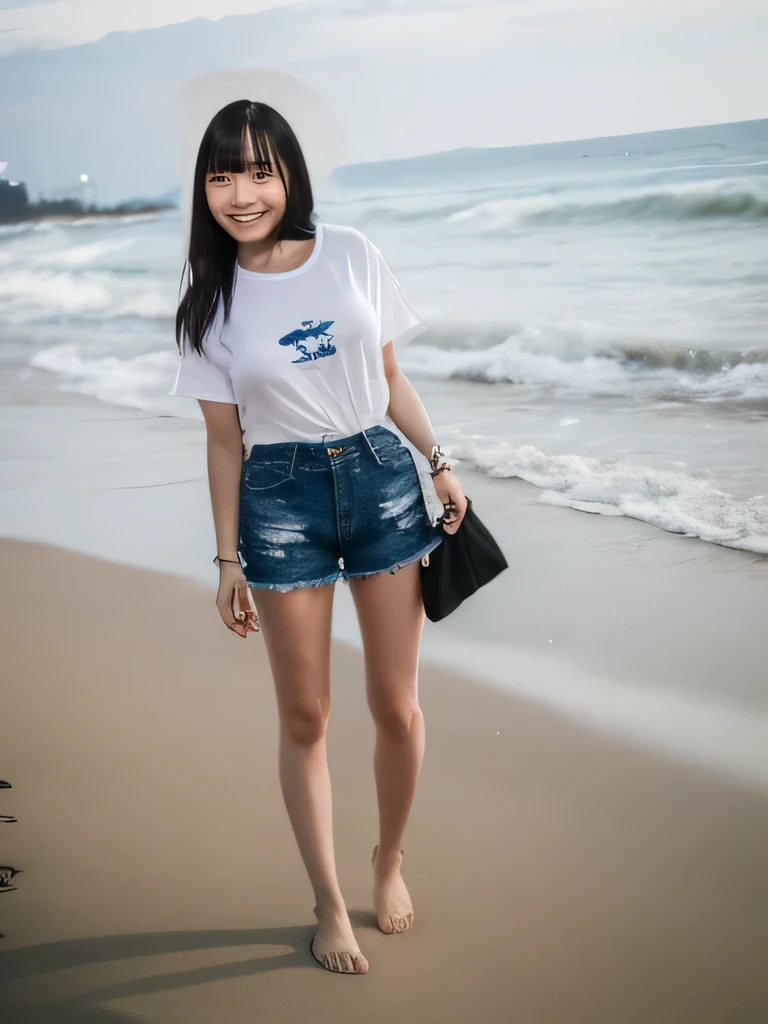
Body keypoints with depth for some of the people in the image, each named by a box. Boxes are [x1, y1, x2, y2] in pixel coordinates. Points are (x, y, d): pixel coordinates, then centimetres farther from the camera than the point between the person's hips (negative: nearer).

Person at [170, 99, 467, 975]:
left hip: (383, 476, 1)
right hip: (282, 497, -1)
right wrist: (227, 558, 0)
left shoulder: (350, 253, 1)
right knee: (305, 717, 5)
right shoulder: (212, 298, -1)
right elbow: (224, 439, 1)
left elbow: (390, 379, 10)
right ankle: (329, 904, 21)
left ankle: (389, 861, 32)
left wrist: (438, 466, 4)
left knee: (396, 706, 6)